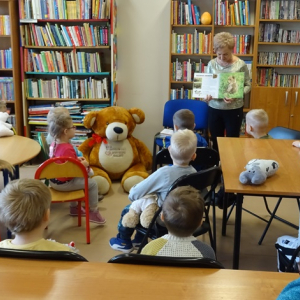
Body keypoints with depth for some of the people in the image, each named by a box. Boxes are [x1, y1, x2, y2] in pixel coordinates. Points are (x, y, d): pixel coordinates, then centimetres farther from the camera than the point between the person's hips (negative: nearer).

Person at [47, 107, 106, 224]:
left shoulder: (54, 143, 0)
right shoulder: (67, 149, -30)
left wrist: (76, 159, 10)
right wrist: (84, 164, -13)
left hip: (54, 180, 10)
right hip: (64, 183, -10)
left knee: (78, 180, 36)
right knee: (92, 183, -1)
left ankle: (74, 207, 44)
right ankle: (93, 212, 10)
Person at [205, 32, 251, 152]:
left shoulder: (240, 64, -8)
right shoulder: (212, 64, -1)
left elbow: (247, 85, -3)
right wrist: (207, 94, -14)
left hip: (234, 109, -3)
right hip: (214, 108, 3)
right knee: (216, 141, 13)